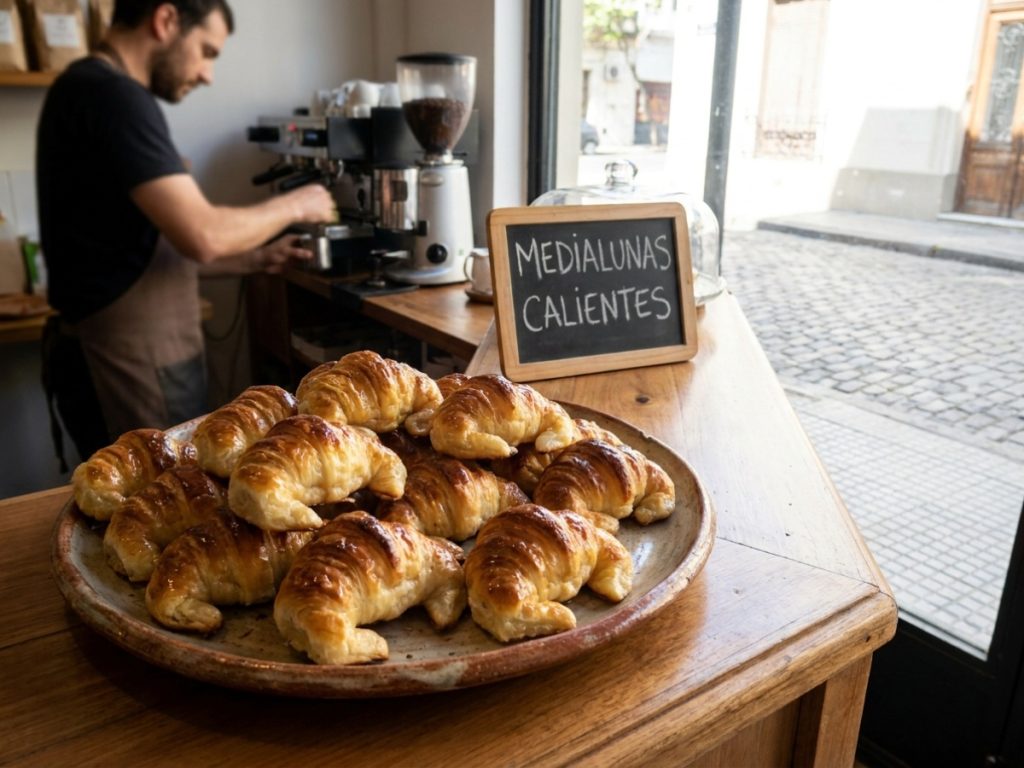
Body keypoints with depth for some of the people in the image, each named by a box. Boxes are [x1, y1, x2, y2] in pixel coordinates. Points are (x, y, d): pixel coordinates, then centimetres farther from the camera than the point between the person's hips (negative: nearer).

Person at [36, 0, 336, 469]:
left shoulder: (93, 90, 15)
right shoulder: (113, 95, -17)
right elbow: (202, 235, -23)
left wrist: (255, 260, 10)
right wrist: (294, 205, -6)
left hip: (128, 352, 10)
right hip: (133, 364, -10)